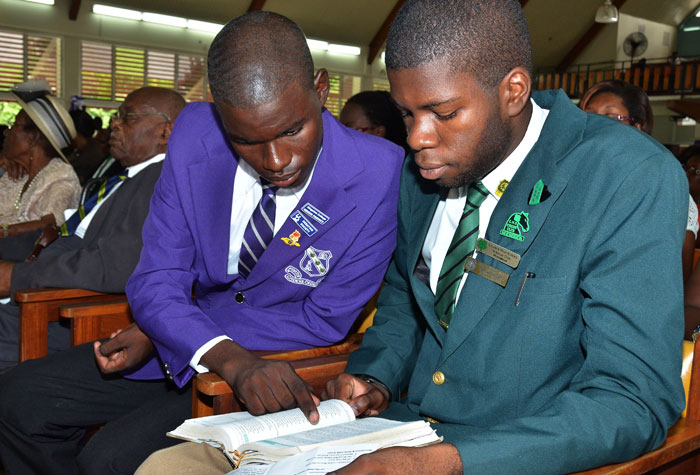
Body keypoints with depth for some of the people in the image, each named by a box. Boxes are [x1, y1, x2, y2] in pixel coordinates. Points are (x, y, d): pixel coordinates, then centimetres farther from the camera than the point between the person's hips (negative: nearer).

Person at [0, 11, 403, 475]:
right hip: (187, 352, 5)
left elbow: (324, 320, -16)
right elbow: (157, 282, -8)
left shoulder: (378, 173, -23)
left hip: (282, 372, -4)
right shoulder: (195, 133, -11)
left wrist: (160, 333, -15)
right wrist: (229, 357, -31)